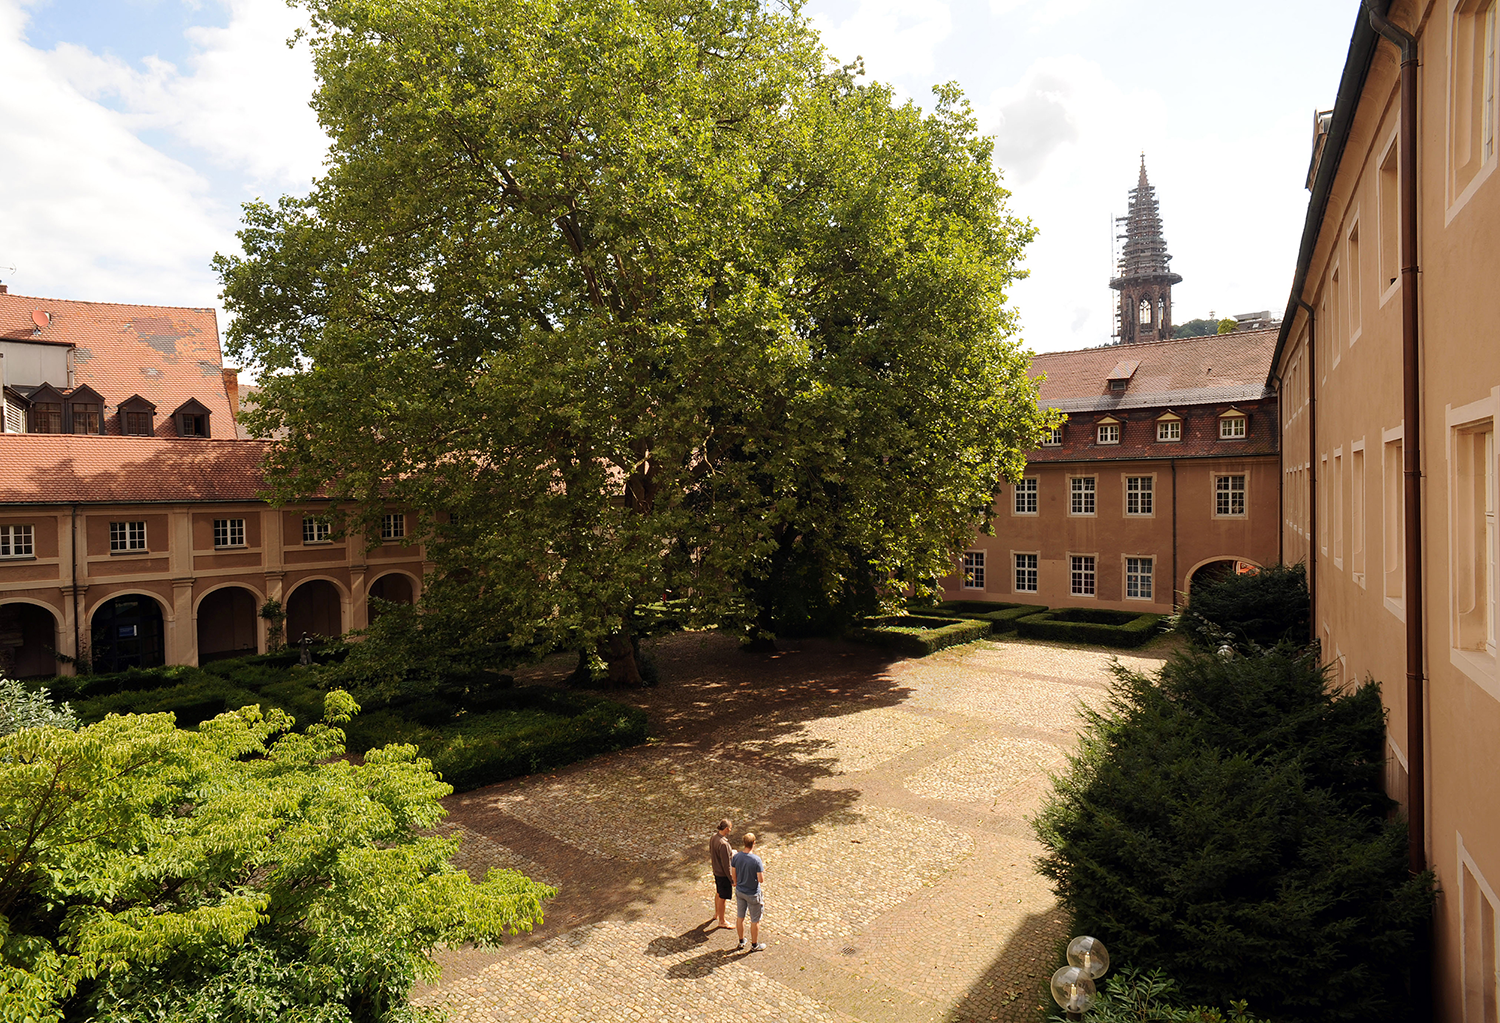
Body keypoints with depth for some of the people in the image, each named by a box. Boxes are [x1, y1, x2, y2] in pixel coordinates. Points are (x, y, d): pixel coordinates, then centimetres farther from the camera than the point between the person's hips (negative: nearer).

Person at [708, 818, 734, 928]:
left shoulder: (713, 839, -5)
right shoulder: (723, 844, -31)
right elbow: (726, 865, -25)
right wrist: (732, 880, -15)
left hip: (716, 872, 8)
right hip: (723, 875, -8)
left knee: (718, 893, 28)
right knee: (722, 898, 10)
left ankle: (716, 914, 47)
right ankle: (721, 921, 28)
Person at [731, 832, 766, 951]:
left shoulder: (736, 857, -13)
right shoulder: (757, 860, -29)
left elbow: (734, 875, 0)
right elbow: (761, 880, -23)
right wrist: (762, 868, -6)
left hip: (739, 892, 5)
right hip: (753, 894, -5)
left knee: (740, 917, 22)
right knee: (755, 921, 15)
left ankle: (741, 942, 39)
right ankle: (754, 945, 32)